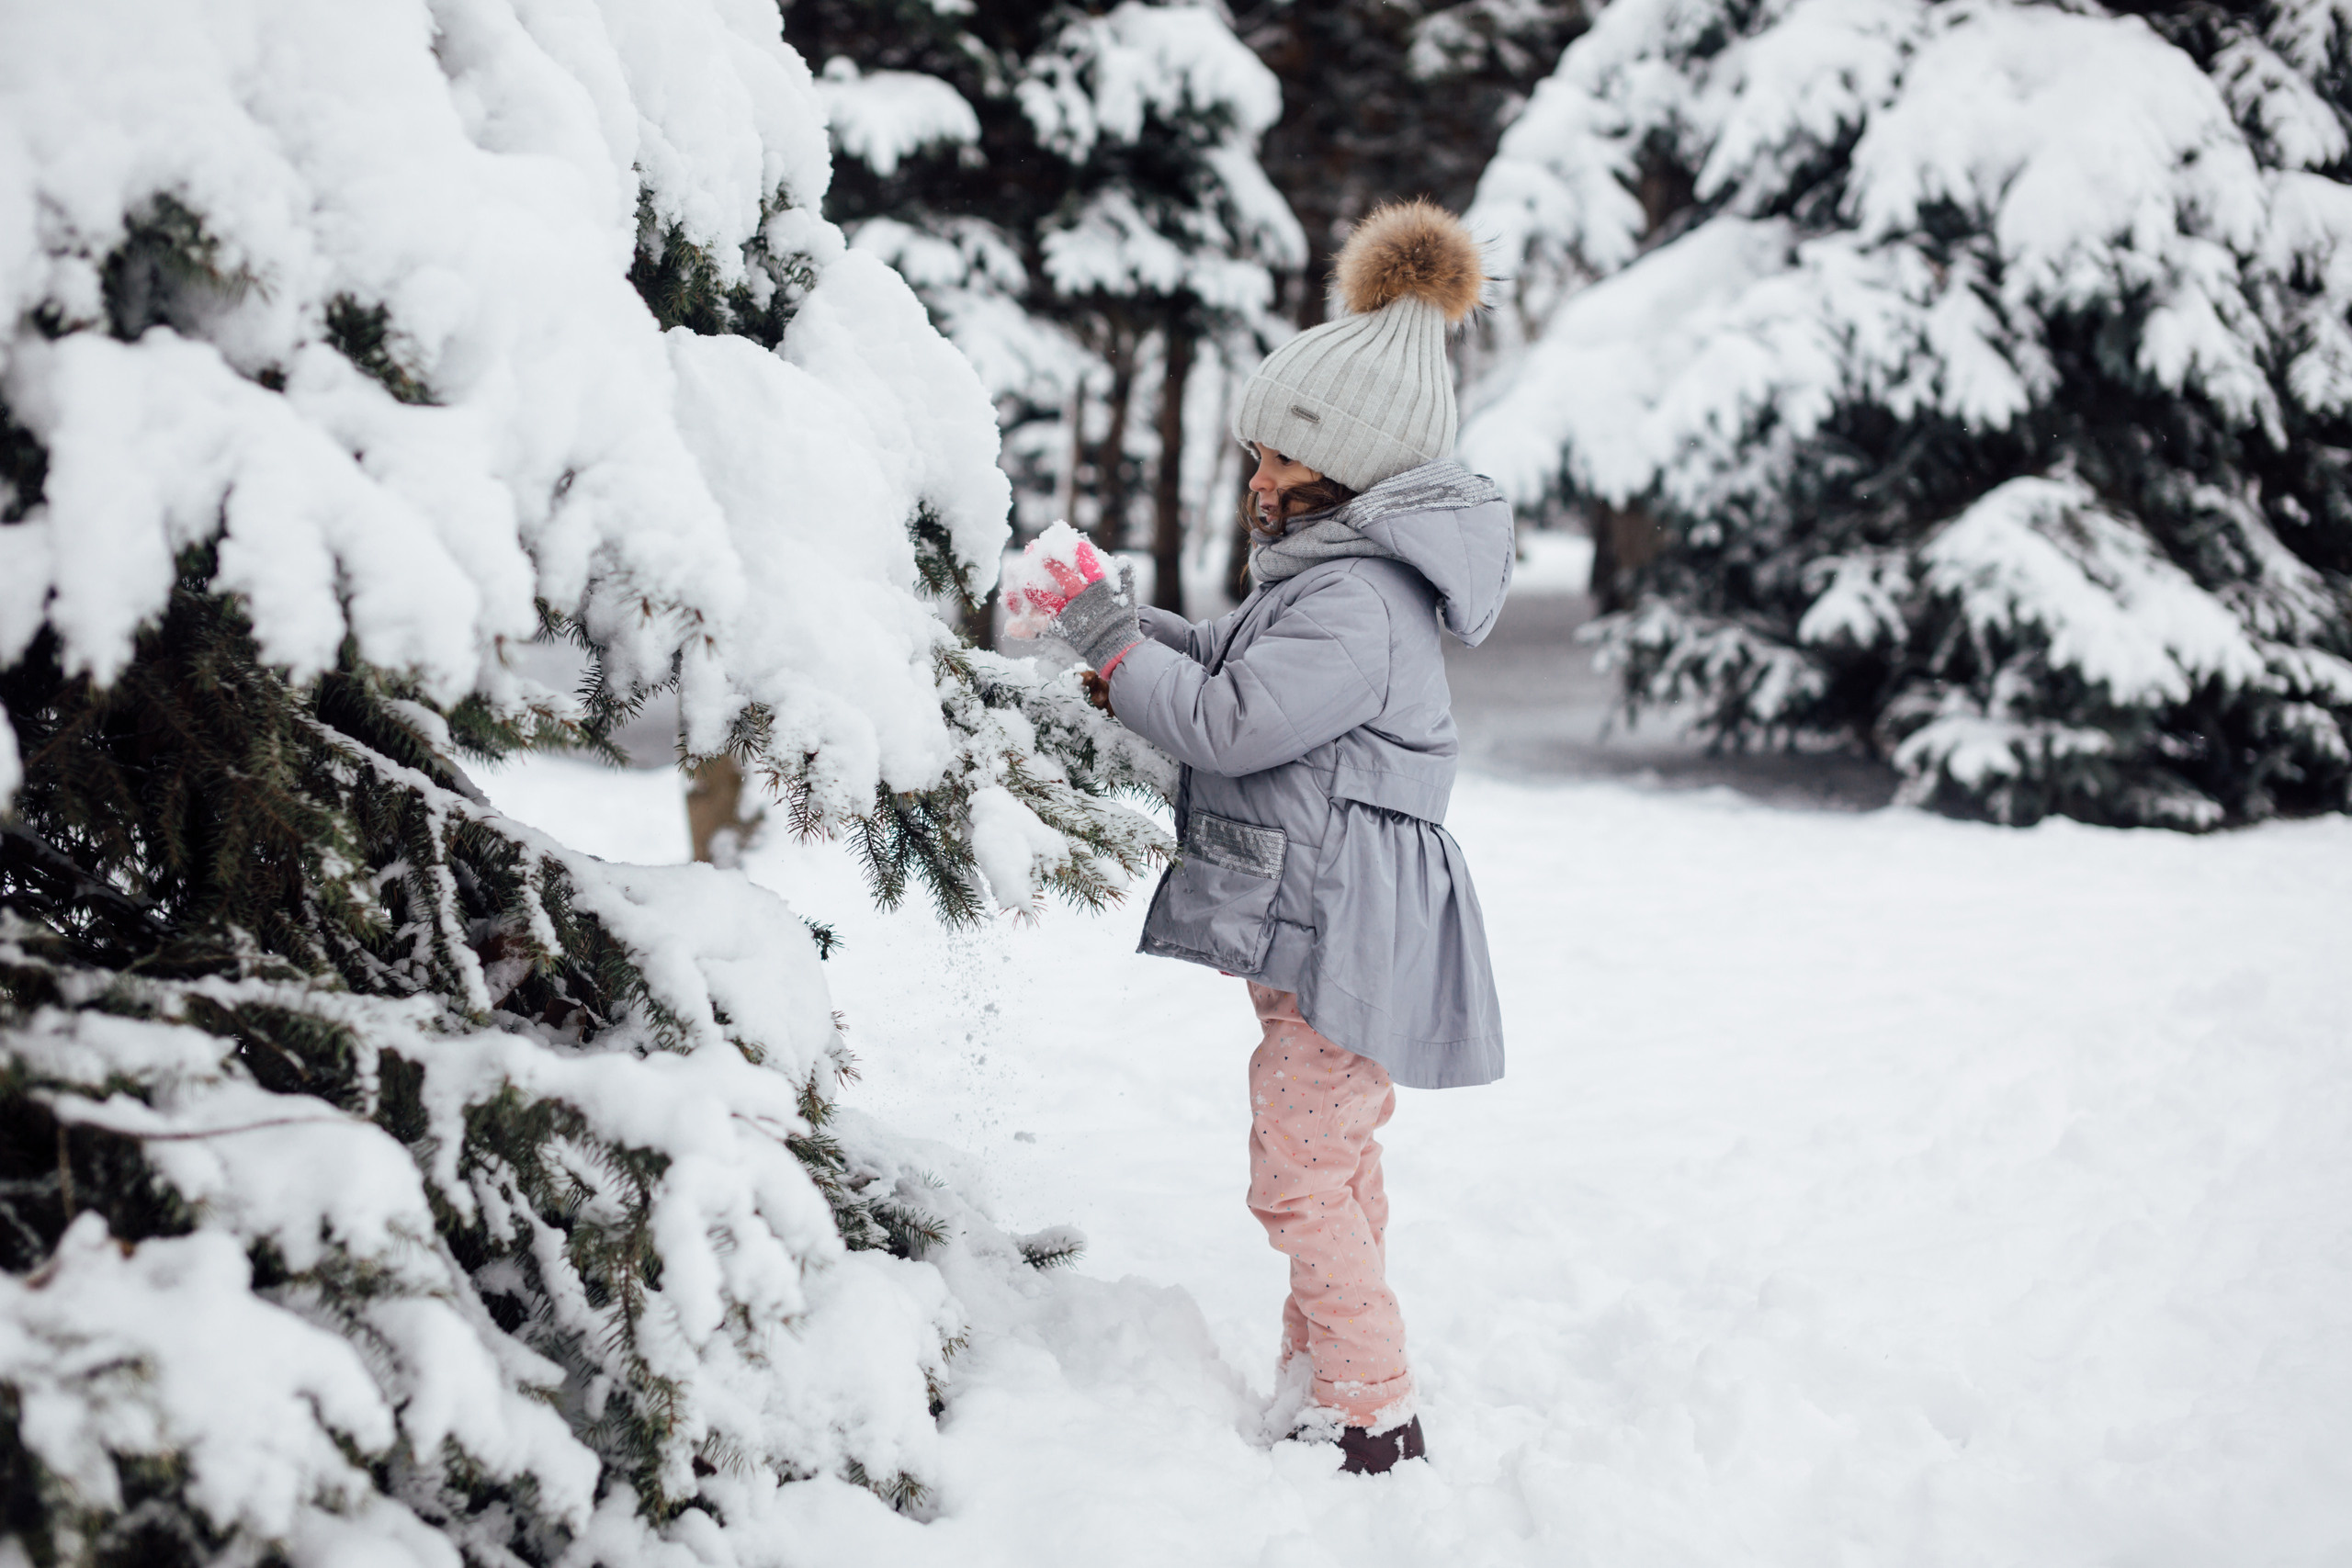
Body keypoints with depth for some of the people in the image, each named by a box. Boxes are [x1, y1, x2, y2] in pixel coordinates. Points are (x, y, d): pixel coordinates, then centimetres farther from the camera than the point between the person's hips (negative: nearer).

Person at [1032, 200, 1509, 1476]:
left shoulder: (1357, 604, -22)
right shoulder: (1335, 577, 12)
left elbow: (1231, 722, -25)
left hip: (1346, 929, -11)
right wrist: (1115, 622, 10)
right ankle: (1323, 1366, 34)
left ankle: (1376, 1416, 2)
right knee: (1333, 1159, 20)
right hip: (1326, 927, 11)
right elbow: (1228, 658, 23)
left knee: (1301, 1175, -5)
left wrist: (1114, 647, -14)